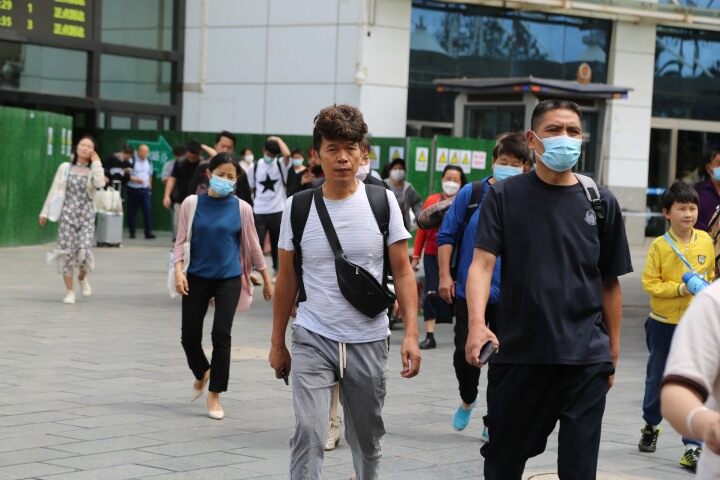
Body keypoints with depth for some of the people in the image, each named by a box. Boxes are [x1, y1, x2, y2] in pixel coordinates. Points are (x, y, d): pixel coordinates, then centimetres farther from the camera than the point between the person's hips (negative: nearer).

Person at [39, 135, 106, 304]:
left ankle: (82, 277, 20)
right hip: (67, 214, 0)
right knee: (67, 252, -4)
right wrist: (45, 212, 9)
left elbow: (100, 184, -19)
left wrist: (96, 163, -12)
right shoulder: (65, 168, 5)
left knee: (84, 251, -13)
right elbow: (54, 190, 9)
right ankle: (70, 291, 8)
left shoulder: (94, 171, 5)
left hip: (86, 216, 0)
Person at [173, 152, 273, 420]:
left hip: (229, 280, -1)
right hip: (197, 278, 1)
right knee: (190, 336, 5)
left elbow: (252, 245, 7)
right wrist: (178, 271, -12)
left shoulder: (241, 208, -2)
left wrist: (267, 280, 11)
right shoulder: (192, 203, -2)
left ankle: (215, 395, 5)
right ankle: (202, 374, 37)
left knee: (221, 335, -8)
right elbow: (181, 241, 1)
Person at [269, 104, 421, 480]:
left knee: (367, 440, 12)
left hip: (369, 341, 1)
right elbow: (287, 279, 8)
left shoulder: (383, 202, -2)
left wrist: (411, 333, -10)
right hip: (312, 340, -1)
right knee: (308, 431, -16)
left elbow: (402, 273, 0)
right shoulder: (297, 207, -1)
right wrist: (277, 342, 10)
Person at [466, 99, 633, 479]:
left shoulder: (601, 203, 6)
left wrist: (613, 351, 11)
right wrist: (476, 324, -26)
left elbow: (610, 282, 12)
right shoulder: (504, 196, 1)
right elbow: (482, 263, -9)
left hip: (586, 358, 1)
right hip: (517, 353, 0)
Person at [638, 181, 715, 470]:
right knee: (657, 379, 17)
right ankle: (651, 425, 42)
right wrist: (679, 289, -21)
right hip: (664, 323, -1)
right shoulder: (660, 246, -11)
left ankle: (693, 447, -2)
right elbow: (649, 283, -11)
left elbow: (711, 275, 11)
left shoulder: (705, 241, -2)